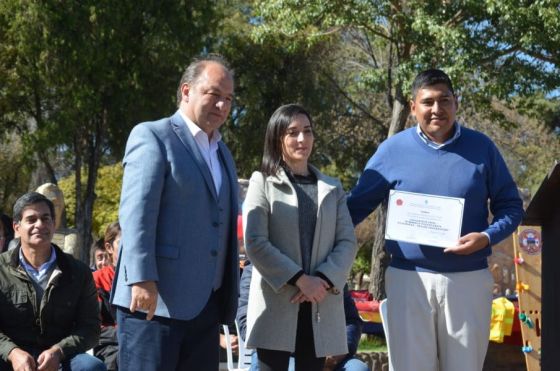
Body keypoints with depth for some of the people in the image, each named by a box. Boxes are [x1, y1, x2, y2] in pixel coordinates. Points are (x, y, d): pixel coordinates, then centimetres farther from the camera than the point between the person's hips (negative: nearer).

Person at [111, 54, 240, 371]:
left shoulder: (223, 153, 22)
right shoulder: (152, 136, -2)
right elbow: (136, 212, -13)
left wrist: (230, 295, 15)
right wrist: (142, 280, -22)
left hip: (207, 304, 7)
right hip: (155, 298, -7)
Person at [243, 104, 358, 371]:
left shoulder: (332, 189, 16)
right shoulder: (262, 182, 5)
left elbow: (348, 242, 6)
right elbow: (255, 243, -6)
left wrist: (324, 280, -11)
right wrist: (299, 279, -14)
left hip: (321, 308, 3)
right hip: (276, 304, -3)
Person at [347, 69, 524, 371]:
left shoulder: (481, 147, 2)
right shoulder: (392, 150, 1)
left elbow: (510, 206, 6)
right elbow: (357, 205, 7)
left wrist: (487, 237, -13)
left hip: (468, 279, 1)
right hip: (409, 278, 0)